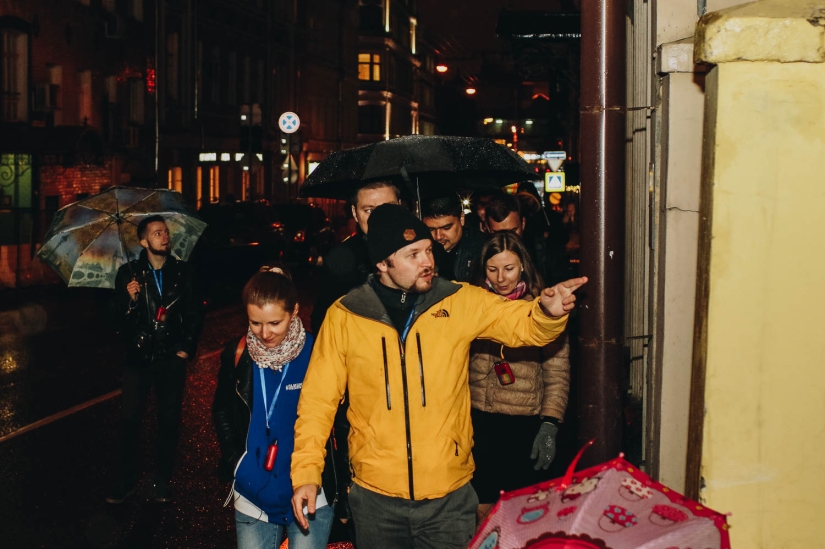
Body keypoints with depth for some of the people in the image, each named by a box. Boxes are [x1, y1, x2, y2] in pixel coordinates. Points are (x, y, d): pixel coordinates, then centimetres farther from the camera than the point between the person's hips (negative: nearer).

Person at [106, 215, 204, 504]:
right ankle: (127, 480, 12)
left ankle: (163, 480, 20)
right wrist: (129, 299, -23)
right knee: (130, 418, -1)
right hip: (139, 357, -1)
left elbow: (195, 312, 9)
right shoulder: (129, 272, -2)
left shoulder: (182, 272, 2)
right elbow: (115, 317, -5)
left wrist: (187, 346, 3)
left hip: (171, 359, 1)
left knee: (169, 420, 6)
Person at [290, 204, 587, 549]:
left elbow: (525, 324, -6)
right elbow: (319, 399, 1)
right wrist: (306, 471, -5)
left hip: (450, 494, 0)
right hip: (375, 495, 0)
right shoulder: (343, 316, -4)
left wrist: (549, 310, -29)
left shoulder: (460, 302, -2)